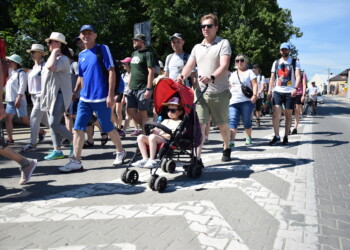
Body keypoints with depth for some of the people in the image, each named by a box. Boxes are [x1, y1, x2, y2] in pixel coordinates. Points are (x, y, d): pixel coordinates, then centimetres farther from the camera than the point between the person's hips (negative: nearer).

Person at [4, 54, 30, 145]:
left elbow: (22, 87, -17)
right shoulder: (12, 73, 18)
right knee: (7, 118, -1)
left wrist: (18, 99, -22)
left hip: (19, 100, -8)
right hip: (10, 100, 8)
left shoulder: (21, 73, -8)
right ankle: (10, 139, 0)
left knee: (24, 120, -5)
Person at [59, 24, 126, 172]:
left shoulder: (102, 49, -2)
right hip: (85, 98, 6)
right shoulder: (81, 55, 14)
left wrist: (110, 94, -15)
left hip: (101, 98, -6)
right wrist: (84, 92, 15)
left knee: (108, 128, 5)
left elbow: (111, 71, -9)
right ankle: (76, 161, 2)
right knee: (78, 128, -2)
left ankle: (120, 152, 27)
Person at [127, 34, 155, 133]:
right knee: (130, 110, 6)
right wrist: (129, 86, 18)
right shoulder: (134, 54, 18)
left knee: (142, 112, -4)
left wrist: (148, 89, -19)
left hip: (143, 89, -8)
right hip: (132, 89, 8)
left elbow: (151, 72, -13)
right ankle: (145, 127, 21)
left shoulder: (148, 54, -6)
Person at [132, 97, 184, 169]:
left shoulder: (179, 122, 8)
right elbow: (156, 130, 25)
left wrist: (161, 134, -11)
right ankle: (145, 159, -13)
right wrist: (154, 131, 2)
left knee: (152, 137, -35)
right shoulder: (165, 121, 31)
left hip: (168, 141, -7)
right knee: (140, 137, -13)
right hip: (158, 139, 8)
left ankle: (152, 160, -28)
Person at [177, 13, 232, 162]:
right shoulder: (197, 47, 14)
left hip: (220, 92, -3)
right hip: (201, 92, 3)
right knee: (199, 124, -7)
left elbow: (224, 66, -15)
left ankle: (227, 148, 37)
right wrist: (182, 76, -16)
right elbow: (189, 66, 7)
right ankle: (197, 158, -7)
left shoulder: (223, 44, -1)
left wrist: (211, 77, -34)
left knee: (222, 124, 11)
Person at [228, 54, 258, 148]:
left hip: (246, 101, -3)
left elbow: (254, 84, -1)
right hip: (233, 102, 3)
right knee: (232, 121, -13)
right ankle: (231, 141, -22)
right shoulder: (233, 74, 24)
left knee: (247, 121, 2)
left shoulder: (249, 72, 10)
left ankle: (248, 138, 24)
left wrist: (254, 95, -15)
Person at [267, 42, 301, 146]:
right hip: (277, 91, 2)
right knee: (276, 113, -11)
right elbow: (272, 78, 16)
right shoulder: (276, 62, 16)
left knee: (288, 115, 3)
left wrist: (295, 88, -22)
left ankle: (286, 137, 12)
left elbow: (298, 76, -5)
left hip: (290, 92, -1)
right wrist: (269, 91, 8)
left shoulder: (295, 62, 7)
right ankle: (276, 136, -5)